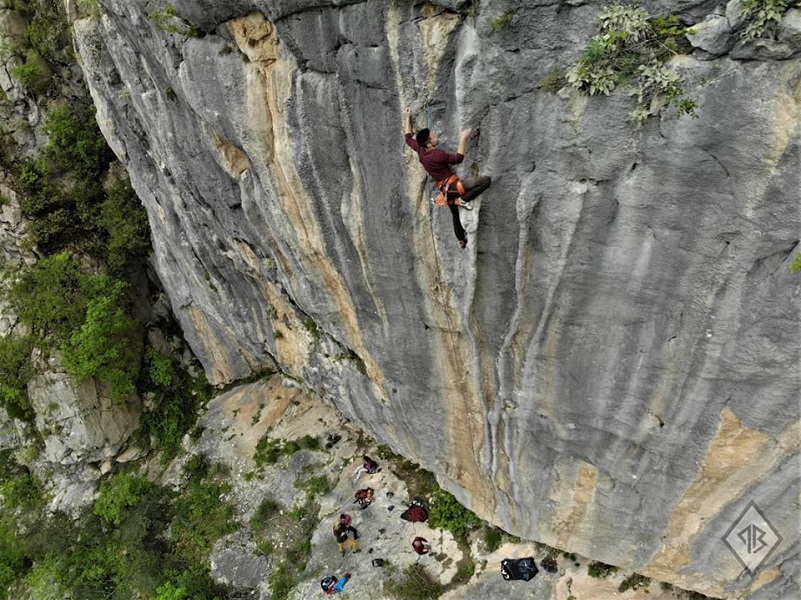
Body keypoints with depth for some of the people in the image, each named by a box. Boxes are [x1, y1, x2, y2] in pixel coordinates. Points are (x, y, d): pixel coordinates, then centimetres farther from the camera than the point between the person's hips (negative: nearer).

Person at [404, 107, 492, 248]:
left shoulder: (420, 150, -3)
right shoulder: (438, 155, -24)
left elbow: (408, 138, 14)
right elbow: (458, 158, -12)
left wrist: (407, 118, 22)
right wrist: (463, 139, -8)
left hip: (444, 189, 9)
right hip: (453, 185, -9)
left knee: (455, 215, 28)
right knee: (486, 180, -20)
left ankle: (462, 240, 41)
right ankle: (462, 200, -17)